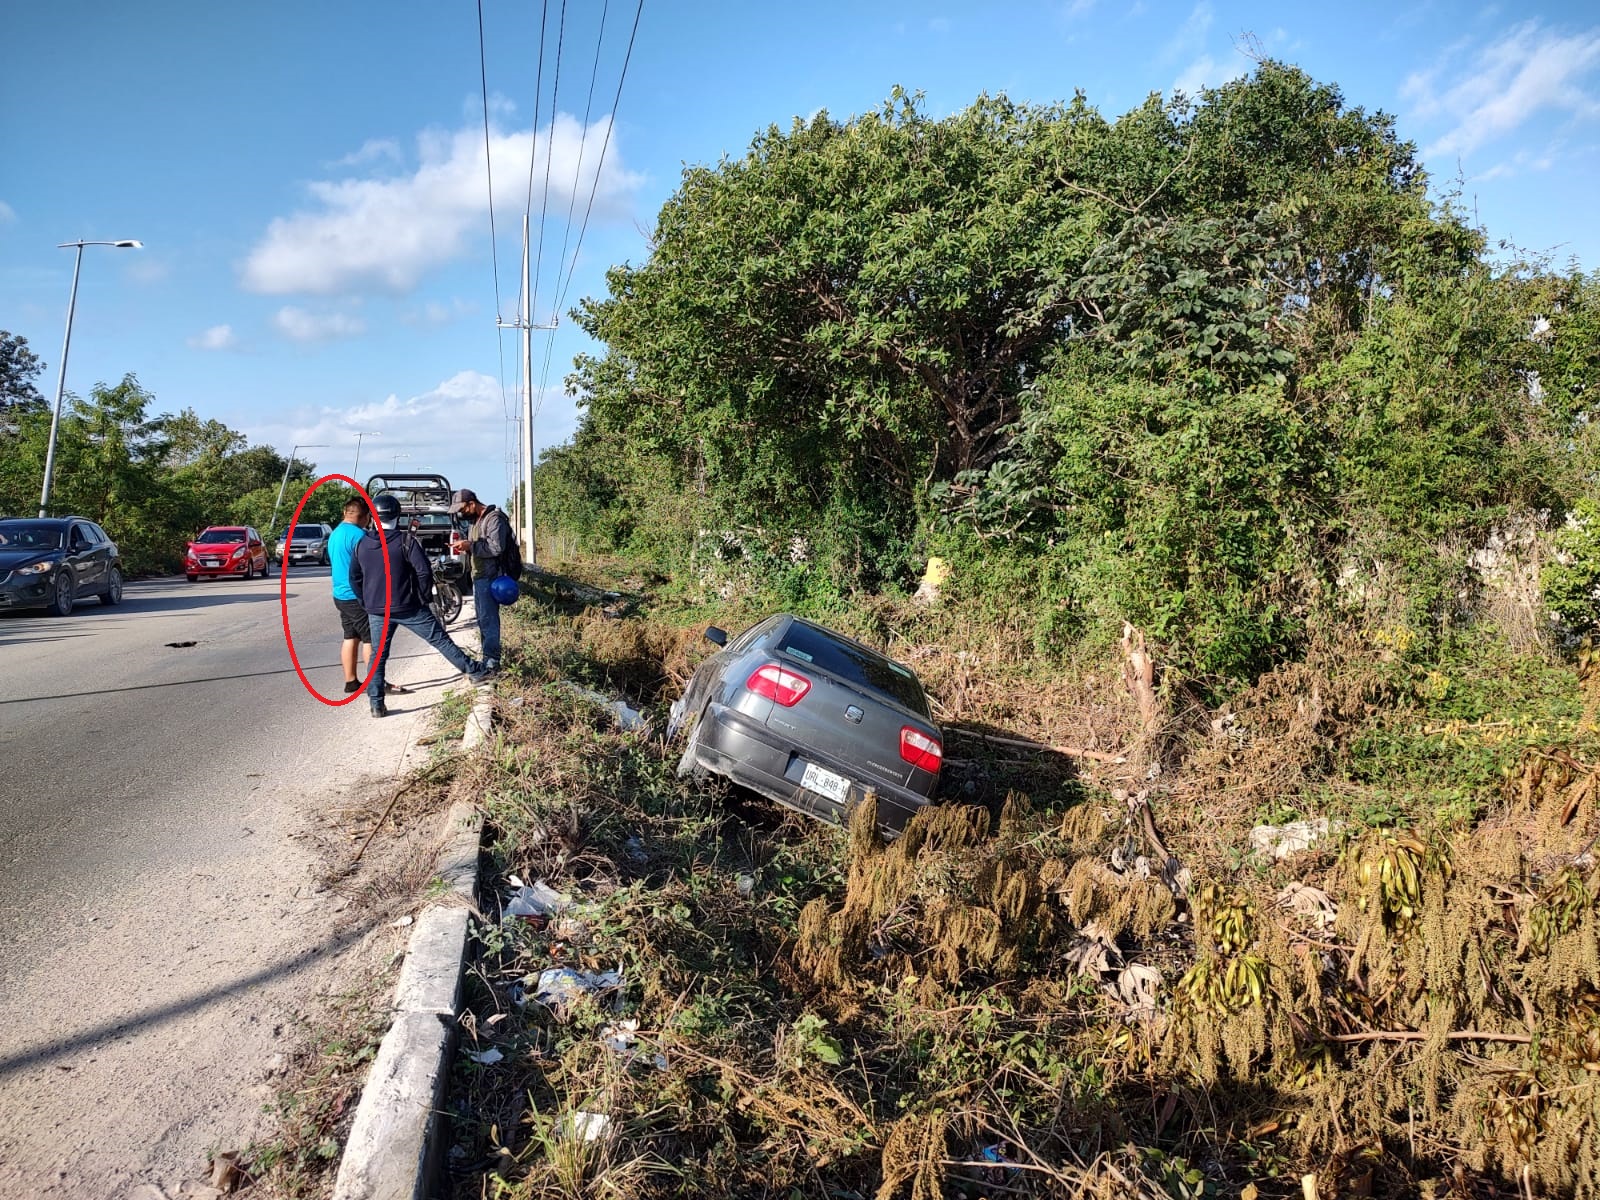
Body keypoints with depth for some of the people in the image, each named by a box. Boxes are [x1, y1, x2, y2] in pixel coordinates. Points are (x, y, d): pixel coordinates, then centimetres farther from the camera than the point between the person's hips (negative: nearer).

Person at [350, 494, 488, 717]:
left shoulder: (362, 544, 5)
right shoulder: (406, 541, -10)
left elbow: (354, 577, 12)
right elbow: (424, 571, -15)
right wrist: (423, 596, -1)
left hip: (376, 611, 4)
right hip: (408, 607, -3)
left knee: (378, 656, 10)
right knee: (441, 640, 5)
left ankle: (376, 704, 7)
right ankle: (474, 671, 12)